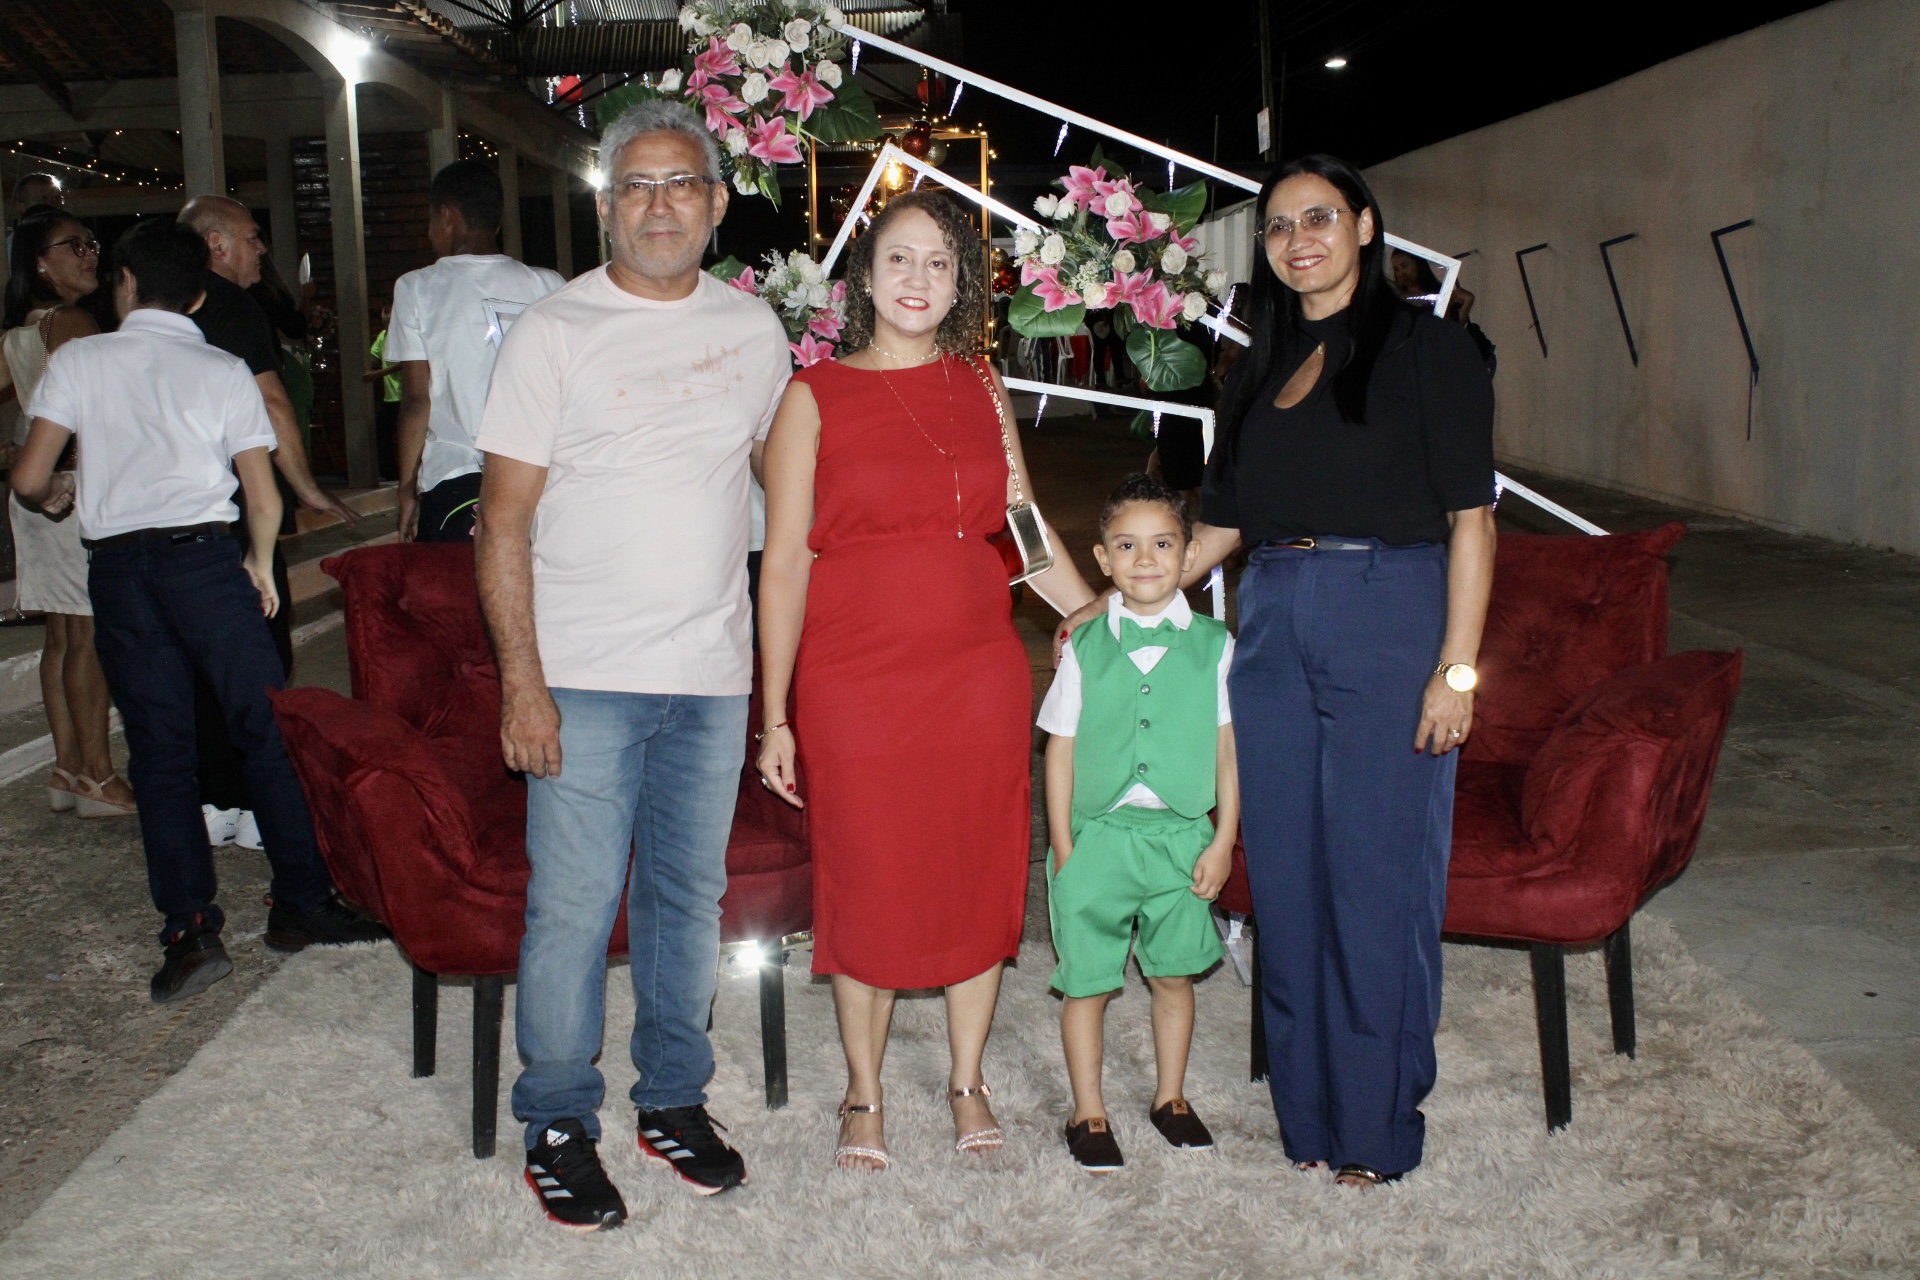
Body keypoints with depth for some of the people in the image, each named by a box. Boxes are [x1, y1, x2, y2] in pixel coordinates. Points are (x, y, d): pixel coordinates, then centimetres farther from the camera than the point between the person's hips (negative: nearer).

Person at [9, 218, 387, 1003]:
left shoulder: (78, 361, 6)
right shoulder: (223, 371, 6)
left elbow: (29, 480, 3)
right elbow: (264, 501, 3)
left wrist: (54, 498, 26)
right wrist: (260, 565, 21)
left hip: (117, 569, 1)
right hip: (203, 558, -1)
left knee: (159, 752, 5)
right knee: (267, 729, 5)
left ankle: (189, 932, 2)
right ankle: (301, 905, 7)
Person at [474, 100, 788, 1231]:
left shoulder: (755, 329, 8)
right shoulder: (555, 332, -3)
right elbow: (505, 520, -5)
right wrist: (521, 683, -12)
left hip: (714, 674, 4)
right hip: (585, 676, -4)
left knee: (689, 897, 13)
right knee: (574, 908, 1)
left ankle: (676, 1099, 29)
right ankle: (559, 1125, 18)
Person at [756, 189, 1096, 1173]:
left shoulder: (981, 390, 8)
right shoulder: (814, 396, -2)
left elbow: (1026, 530, 15)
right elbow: (786, 560, -4)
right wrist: (776, 716, -6)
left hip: (979, 671, 3)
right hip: (856, 678, -3)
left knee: (979, 874, 10)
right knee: (866, 882, 5)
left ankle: (967, 1082, 29)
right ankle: (863, 1094, 26)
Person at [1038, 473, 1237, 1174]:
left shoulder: (1214, 644, -1)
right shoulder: (1085, 648, -2)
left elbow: (1229, 749, 2)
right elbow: (1061, 751, 0)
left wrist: (1222, 842, -1)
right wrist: (1064, 848, -3)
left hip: (1181, 838, 1)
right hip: (1097, 836, -1)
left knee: (1173, 975, 13)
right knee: (1087, 982, 4)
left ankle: (1170, 1096, 32)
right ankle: (1088, 1112, 20)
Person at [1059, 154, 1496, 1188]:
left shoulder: (1423, 345, -1)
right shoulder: (1261, 369, 16)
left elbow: (1469, 519, -6)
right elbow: (1220, 526, 19)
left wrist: (1457, 669, -12)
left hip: (1389, 622, -5)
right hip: (1273, 631, 5)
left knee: (1377, 878, -1)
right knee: (1289, 879, 7)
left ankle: (1378, 1122, 15)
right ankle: (1309, 1110, 21)